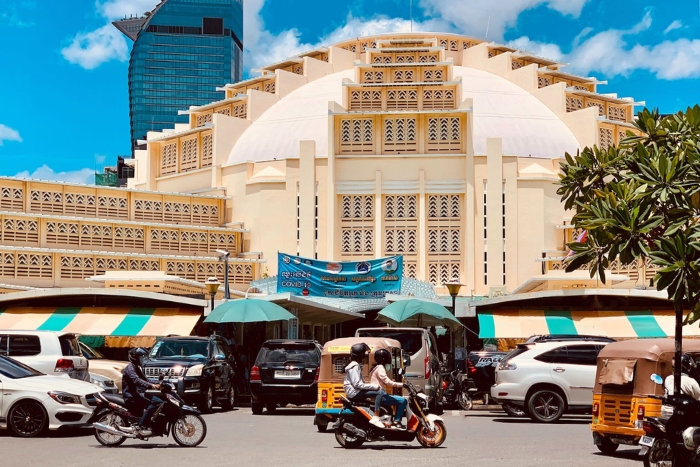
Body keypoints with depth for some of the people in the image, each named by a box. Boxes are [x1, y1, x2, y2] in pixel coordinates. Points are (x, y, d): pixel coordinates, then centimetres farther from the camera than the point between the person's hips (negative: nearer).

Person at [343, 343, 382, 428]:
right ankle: (375, 418, -27)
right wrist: (374, 386, -20)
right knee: (379, 394, -22)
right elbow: (357, 384, -22)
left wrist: (373, 386, 10)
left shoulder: (356, 365, 18)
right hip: (354, 392, -11)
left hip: (356, 391, 11)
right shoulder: (354, 367, -14)